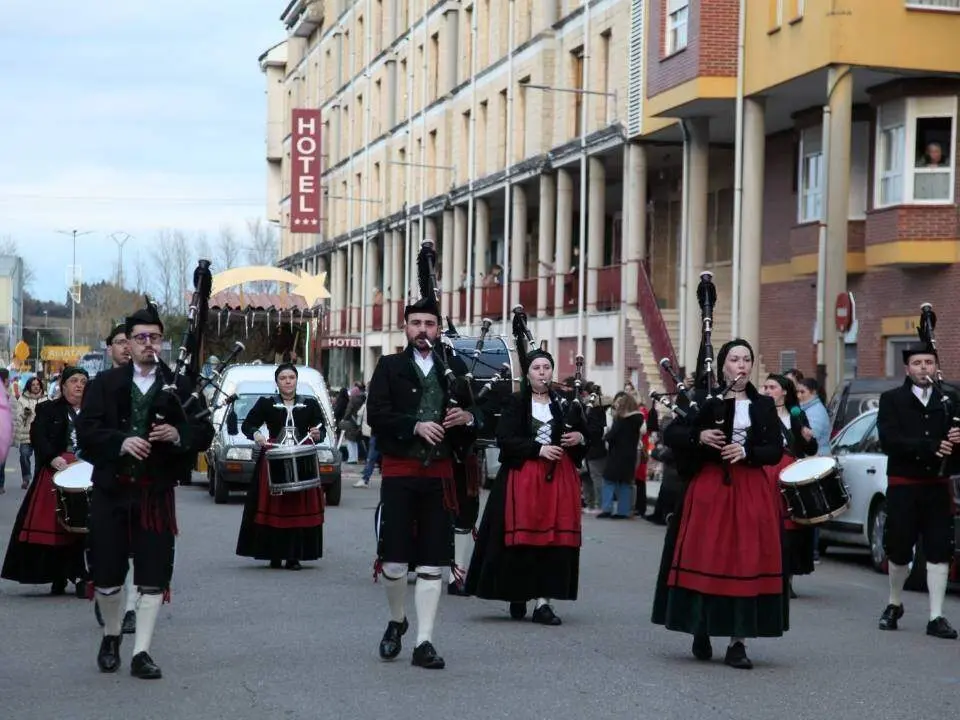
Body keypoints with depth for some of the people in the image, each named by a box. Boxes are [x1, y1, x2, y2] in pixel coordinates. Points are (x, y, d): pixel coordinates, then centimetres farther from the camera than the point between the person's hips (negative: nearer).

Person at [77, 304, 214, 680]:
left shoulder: (179, 387, 6)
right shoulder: (104, 384, 5)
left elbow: (204, 433, 3)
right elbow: (86, 430, -4)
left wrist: (179, 435, -18)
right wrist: (120, 442, -20)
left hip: (157, 493, 0)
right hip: (111, 490, 0)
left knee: (154, 575, -3)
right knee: (106, 573, 7)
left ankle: (141, 653, 5)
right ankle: (111, 636, 32)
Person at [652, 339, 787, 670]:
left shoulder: (764, 405, 9)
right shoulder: (704, 401, 5)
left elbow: (776, 451, 4)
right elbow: (670, 434, -1)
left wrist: (746, 451, -12)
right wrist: (698, 436, -17)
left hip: (752, 492, 1)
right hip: (709, 489, -1)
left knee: (747, 563, -4)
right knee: (705, 559, -1)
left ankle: (738, 642, -1)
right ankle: (701, 630, 15)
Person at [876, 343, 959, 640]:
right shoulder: (892, 400, 1)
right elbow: (889, 441, -13)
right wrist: (930, 447, -23)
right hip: (903, 486, -2)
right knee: (899, 550, 6)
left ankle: (936, 617, 2)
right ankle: (894, 605, 28)